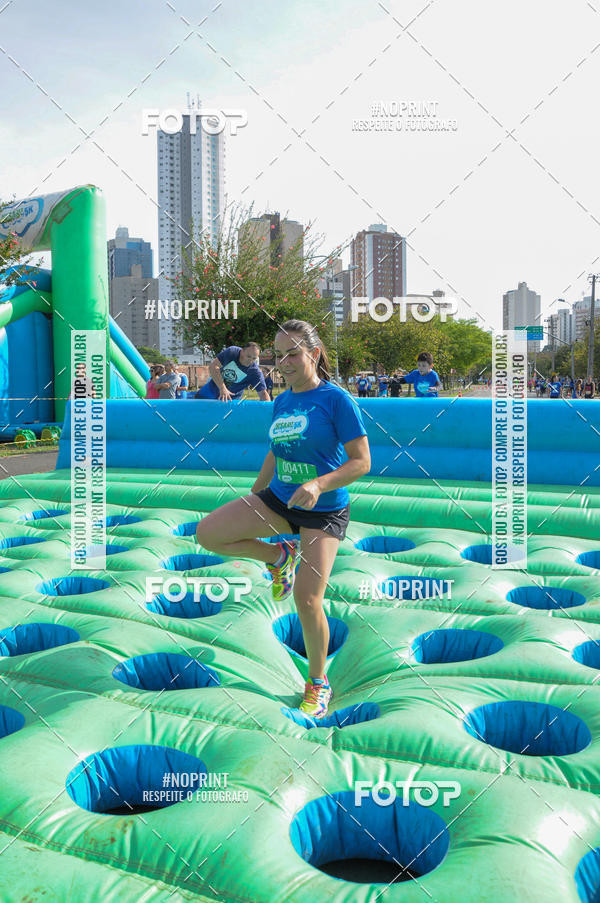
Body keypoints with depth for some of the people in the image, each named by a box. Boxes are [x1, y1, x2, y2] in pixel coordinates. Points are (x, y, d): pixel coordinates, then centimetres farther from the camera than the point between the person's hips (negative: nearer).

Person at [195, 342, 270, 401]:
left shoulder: (255, 372, -27)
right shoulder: (232, 352, -27)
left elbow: (263, 393, -25)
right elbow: (213, 367, -29)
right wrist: (222, 388, -40)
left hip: (232, 398, -1)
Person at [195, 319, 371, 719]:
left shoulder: (337, 399, -14)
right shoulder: (281, 402, 6)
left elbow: (362, 462, -16)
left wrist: (318, 484, -31)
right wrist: (250, 501, 22)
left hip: (324, 510, -6)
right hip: (277, 499, 6)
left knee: (308, 601, -8)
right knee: (207, 532, -9)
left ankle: (318, 683, 18)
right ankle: (279, 556, 15)